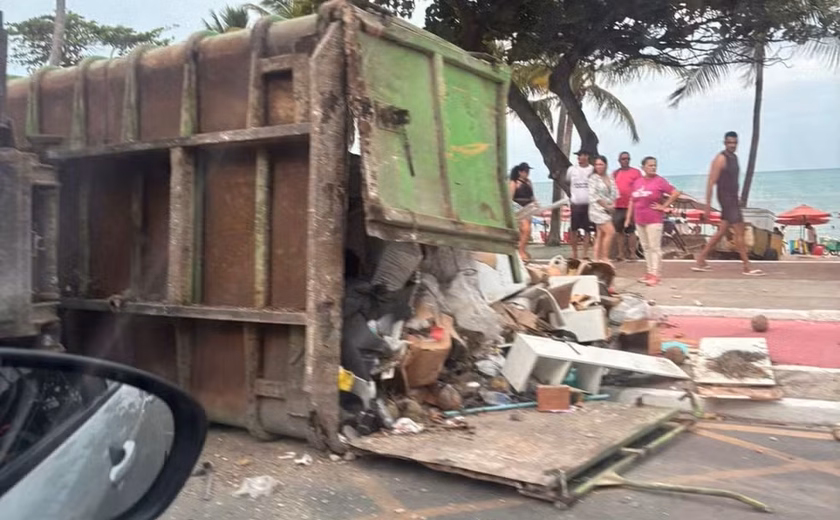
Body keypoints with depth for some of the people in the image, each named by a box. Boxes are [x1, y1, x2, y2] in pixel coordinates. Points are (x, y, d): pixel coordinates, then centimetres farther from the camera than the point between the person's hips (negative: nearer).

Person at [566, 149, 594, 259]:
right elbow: (566, 183, 17)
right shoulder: (572, 169, 3)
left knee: (587, 230, 1)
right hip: (575, 204, 1)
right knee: (573, 229, 3)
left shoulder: (592, 170, -2)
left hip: (588, 204, -1)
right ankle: (574, 252, 14)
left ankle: (585, 253, 7)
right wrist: (569, 196, 10)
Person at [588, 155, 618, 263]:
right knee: (610, 232, -15)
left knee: (600, 235, 8)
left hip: (607, 210, 7)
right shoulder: (593, 178, -6)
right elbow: (593, 195, -12)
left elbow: (614, 193, 13)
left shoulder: (609, 178, 12)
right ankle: (605, 257, -7)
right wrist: (606, 206, -11)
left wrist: (613, 205, -5)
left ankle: (597, 258, 12)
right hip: (598, 209, -7)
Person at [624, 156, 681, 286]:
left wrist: (664, 206, -8)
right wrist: (628, 218, 12)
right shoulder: (637, 182, 11)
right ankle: (650, 272, 19)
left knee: (654, 247, -6)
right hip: (639, 221, 6)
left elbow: (676, 193, -9)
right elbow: (632, 201, 15)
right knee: (646, 247, 11)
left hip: (654, 221, -6)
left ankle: (655, 274, -5)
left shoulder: (659, 181, -4)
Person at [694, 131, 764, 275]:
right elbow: (711, 183, -16)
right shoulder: (720, 159, -13)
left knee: (722, 231, 10)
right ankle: (747, 266, 0)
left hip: (733, 198, 9)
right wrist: (708, 206, -19)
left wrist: (737, 200, 24)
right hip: (726, 198, -9)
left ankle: (700, 260, 14)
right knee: (739, 232, -7)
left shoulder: (734, 157, 14)